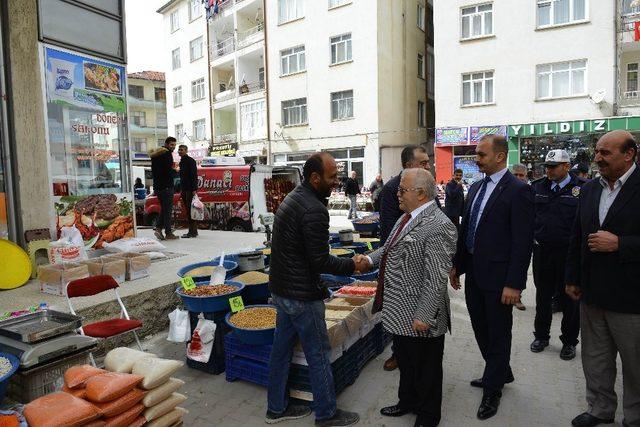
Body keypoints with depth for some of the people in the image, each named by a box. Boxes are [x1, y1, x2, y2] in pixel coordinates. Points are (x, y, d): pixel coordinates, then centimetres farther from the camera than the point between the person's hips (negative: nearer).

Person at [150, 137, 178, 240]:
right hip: (166, 186, -8)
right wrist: (175, 172, 0)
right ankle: (168, 233, 3)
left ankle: (158, 228, 4)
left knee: (163, 208, 18)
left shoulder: (154, 153, 15)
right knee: (168, 209, -1)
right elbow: (169, 171, -18)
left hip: (157, 185, 8)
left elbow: (153, 171, 19)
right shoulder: (167, 153, -12)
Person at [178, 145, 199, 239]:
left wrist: (194, 189, -21)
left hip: (190, 189, -9)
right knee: (188, 210, 8)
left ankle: (192, 232, -9)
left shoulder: (190, 161, -7)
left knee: (190, 210, -10)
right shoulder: (182, 162, 19)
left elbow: (194, 176, -14)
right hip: (184, 190, 9)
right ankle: (193, 231, 13)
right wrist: (181, 189, 19)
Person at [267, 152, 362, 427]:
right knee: (318, 354, 7)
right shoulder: (314, 210, -23)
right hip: (302, 296, -9)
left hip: (281, 289, 9)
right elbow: (320, 261, -22)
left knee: (282, 348, 18)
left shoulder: (292, 198, 8)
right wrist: (352, 266, -9)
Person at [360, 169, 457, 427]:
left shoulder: (437, 226, -25)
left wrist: (424, 317, -24)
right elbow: (392, 247, 20)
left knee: (425, 368, 15)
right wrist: (371, 259, 8)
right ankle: (407, 402, 49)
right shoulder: (408, 216, 5)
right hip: (400, 313, 9)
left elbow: (436, 279, -26)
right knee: (405, 362, 27)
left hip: (419, 318, -9)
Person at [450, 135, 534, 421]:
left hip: (498, 277, -7)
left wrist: (514, 284, -18)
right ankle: (501, 373, 42)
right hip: (473, 273, 7)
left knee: (498, 333, 10)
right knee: (480, 329, 19)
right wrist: (457, 265, 13)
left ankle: (492, 388, 28)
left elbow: (523, 241, -16)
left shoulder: (518, 191, -14)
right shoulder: (475, 188, 9)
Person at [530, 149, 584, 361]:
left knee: (569, 298, 10)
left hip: (569, 252, -3)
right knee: (542, 296, 15)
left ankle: (569, 342, 27)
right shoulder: (537, 187, 5)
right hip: (542, 250, 3)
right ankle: (541, 336, 31)